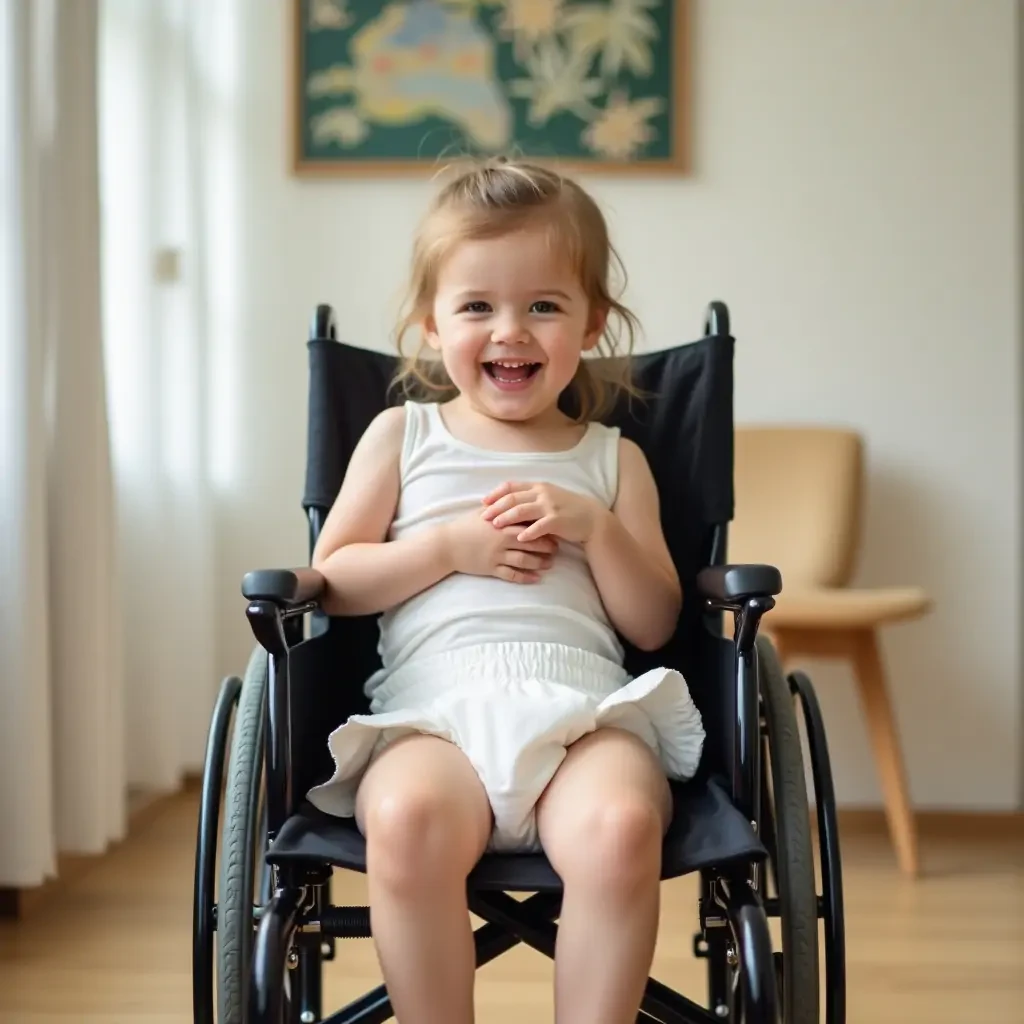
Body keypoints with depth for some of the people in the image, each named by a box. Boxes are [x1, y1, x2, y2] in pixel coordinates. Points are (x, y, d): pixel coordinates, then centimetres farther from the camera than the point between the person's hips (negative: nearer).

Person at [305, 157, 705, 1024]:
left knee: (619, 825, -35)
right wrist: (448, 546, 0)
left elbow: (655, 624, 15)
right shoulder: (403, 435, 18)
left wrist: (596, 528, -1)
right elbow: (331, 581, 13)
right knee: (406, 818, -37)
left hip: (584, 703, 1)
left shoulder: (613, 458, 20)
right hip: (435, 701, 0)